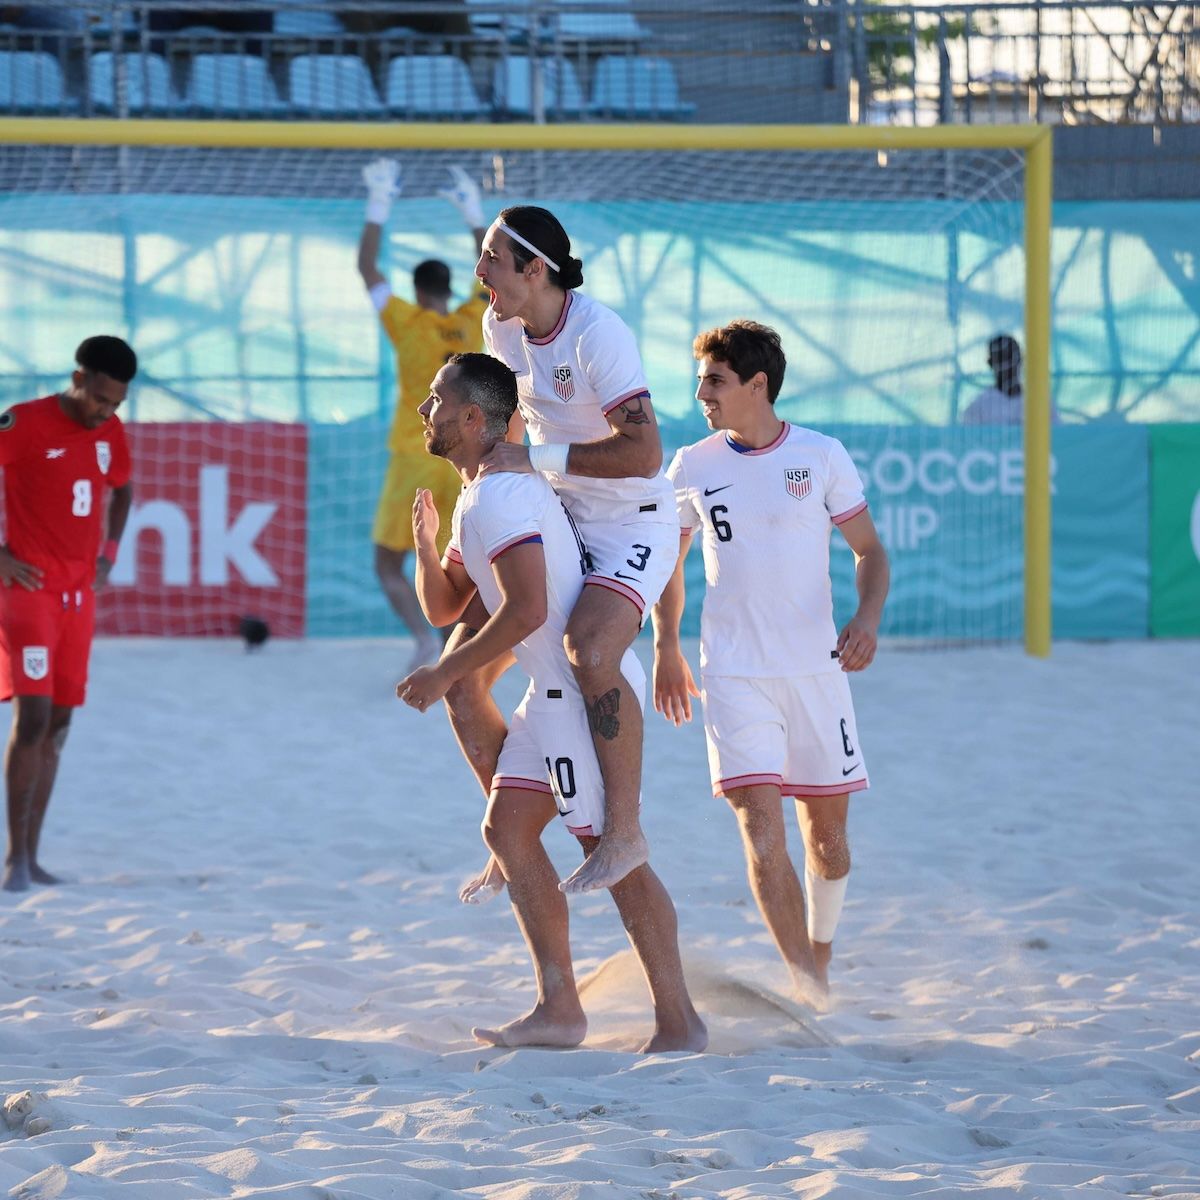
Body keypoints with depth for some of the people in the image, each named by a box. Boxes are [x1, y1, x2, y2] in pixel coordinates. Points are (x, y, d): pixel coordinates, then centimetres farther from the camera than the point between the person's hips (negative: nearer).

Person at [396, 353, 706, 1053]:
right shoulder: (476, 499, 18)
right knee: (507, 828, 9)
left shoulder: (501, 495, -16)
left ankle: (680, 1023, -4)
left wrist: (446, 673, -18)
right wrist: (426, 544, 8)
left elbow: (527, 609, -25)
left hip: (589, 688, -11)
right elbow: (444, 608, 24)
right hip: (558, 690, 11)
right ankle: (559, 1009, 9)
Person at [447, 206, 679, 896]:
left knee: (590, 652, -36)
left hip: (634, 527, -9)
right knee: (461, 676, 2)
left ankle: (625, 833, -24)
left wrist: (537, 459, -27)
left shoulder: (597, 334, -24)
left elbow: (644, 453, -31)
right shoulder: (502, 326, 1)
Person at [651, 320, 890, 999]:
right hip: (734, 675, 0)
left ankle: (820, 962, 33)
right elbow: (668, 560, 19)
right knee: (761, 829, -16)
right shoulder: (692, 468, 3)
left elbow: (870, 550, 5)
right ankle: (808, 992, -16)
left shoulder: (822, 456, -2)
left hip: (816, 668, 0)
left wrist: (869, 616, -13)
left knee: (827, 835, 8)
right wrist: (667, 648, 17)